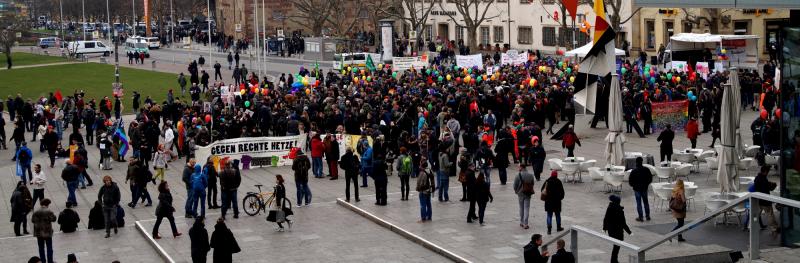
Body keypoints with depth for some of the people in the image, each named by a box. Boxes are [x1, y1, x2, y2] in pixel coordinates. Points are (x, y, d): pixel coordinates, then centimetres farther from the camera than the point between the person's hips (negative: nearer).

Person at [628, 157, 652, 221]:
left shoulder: (634, 171, -18)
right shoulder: (646, 170, -7)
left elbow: (630, 181, -13)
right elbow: (650, 178, 2)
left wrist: (633, 185, 8)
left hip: (637, 189, -4)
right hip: (645, 188, 4)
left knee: (639, 203, 4)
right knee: (646, 202, 17)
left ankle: (640, 217, 6)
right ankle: (647, 215, 22)